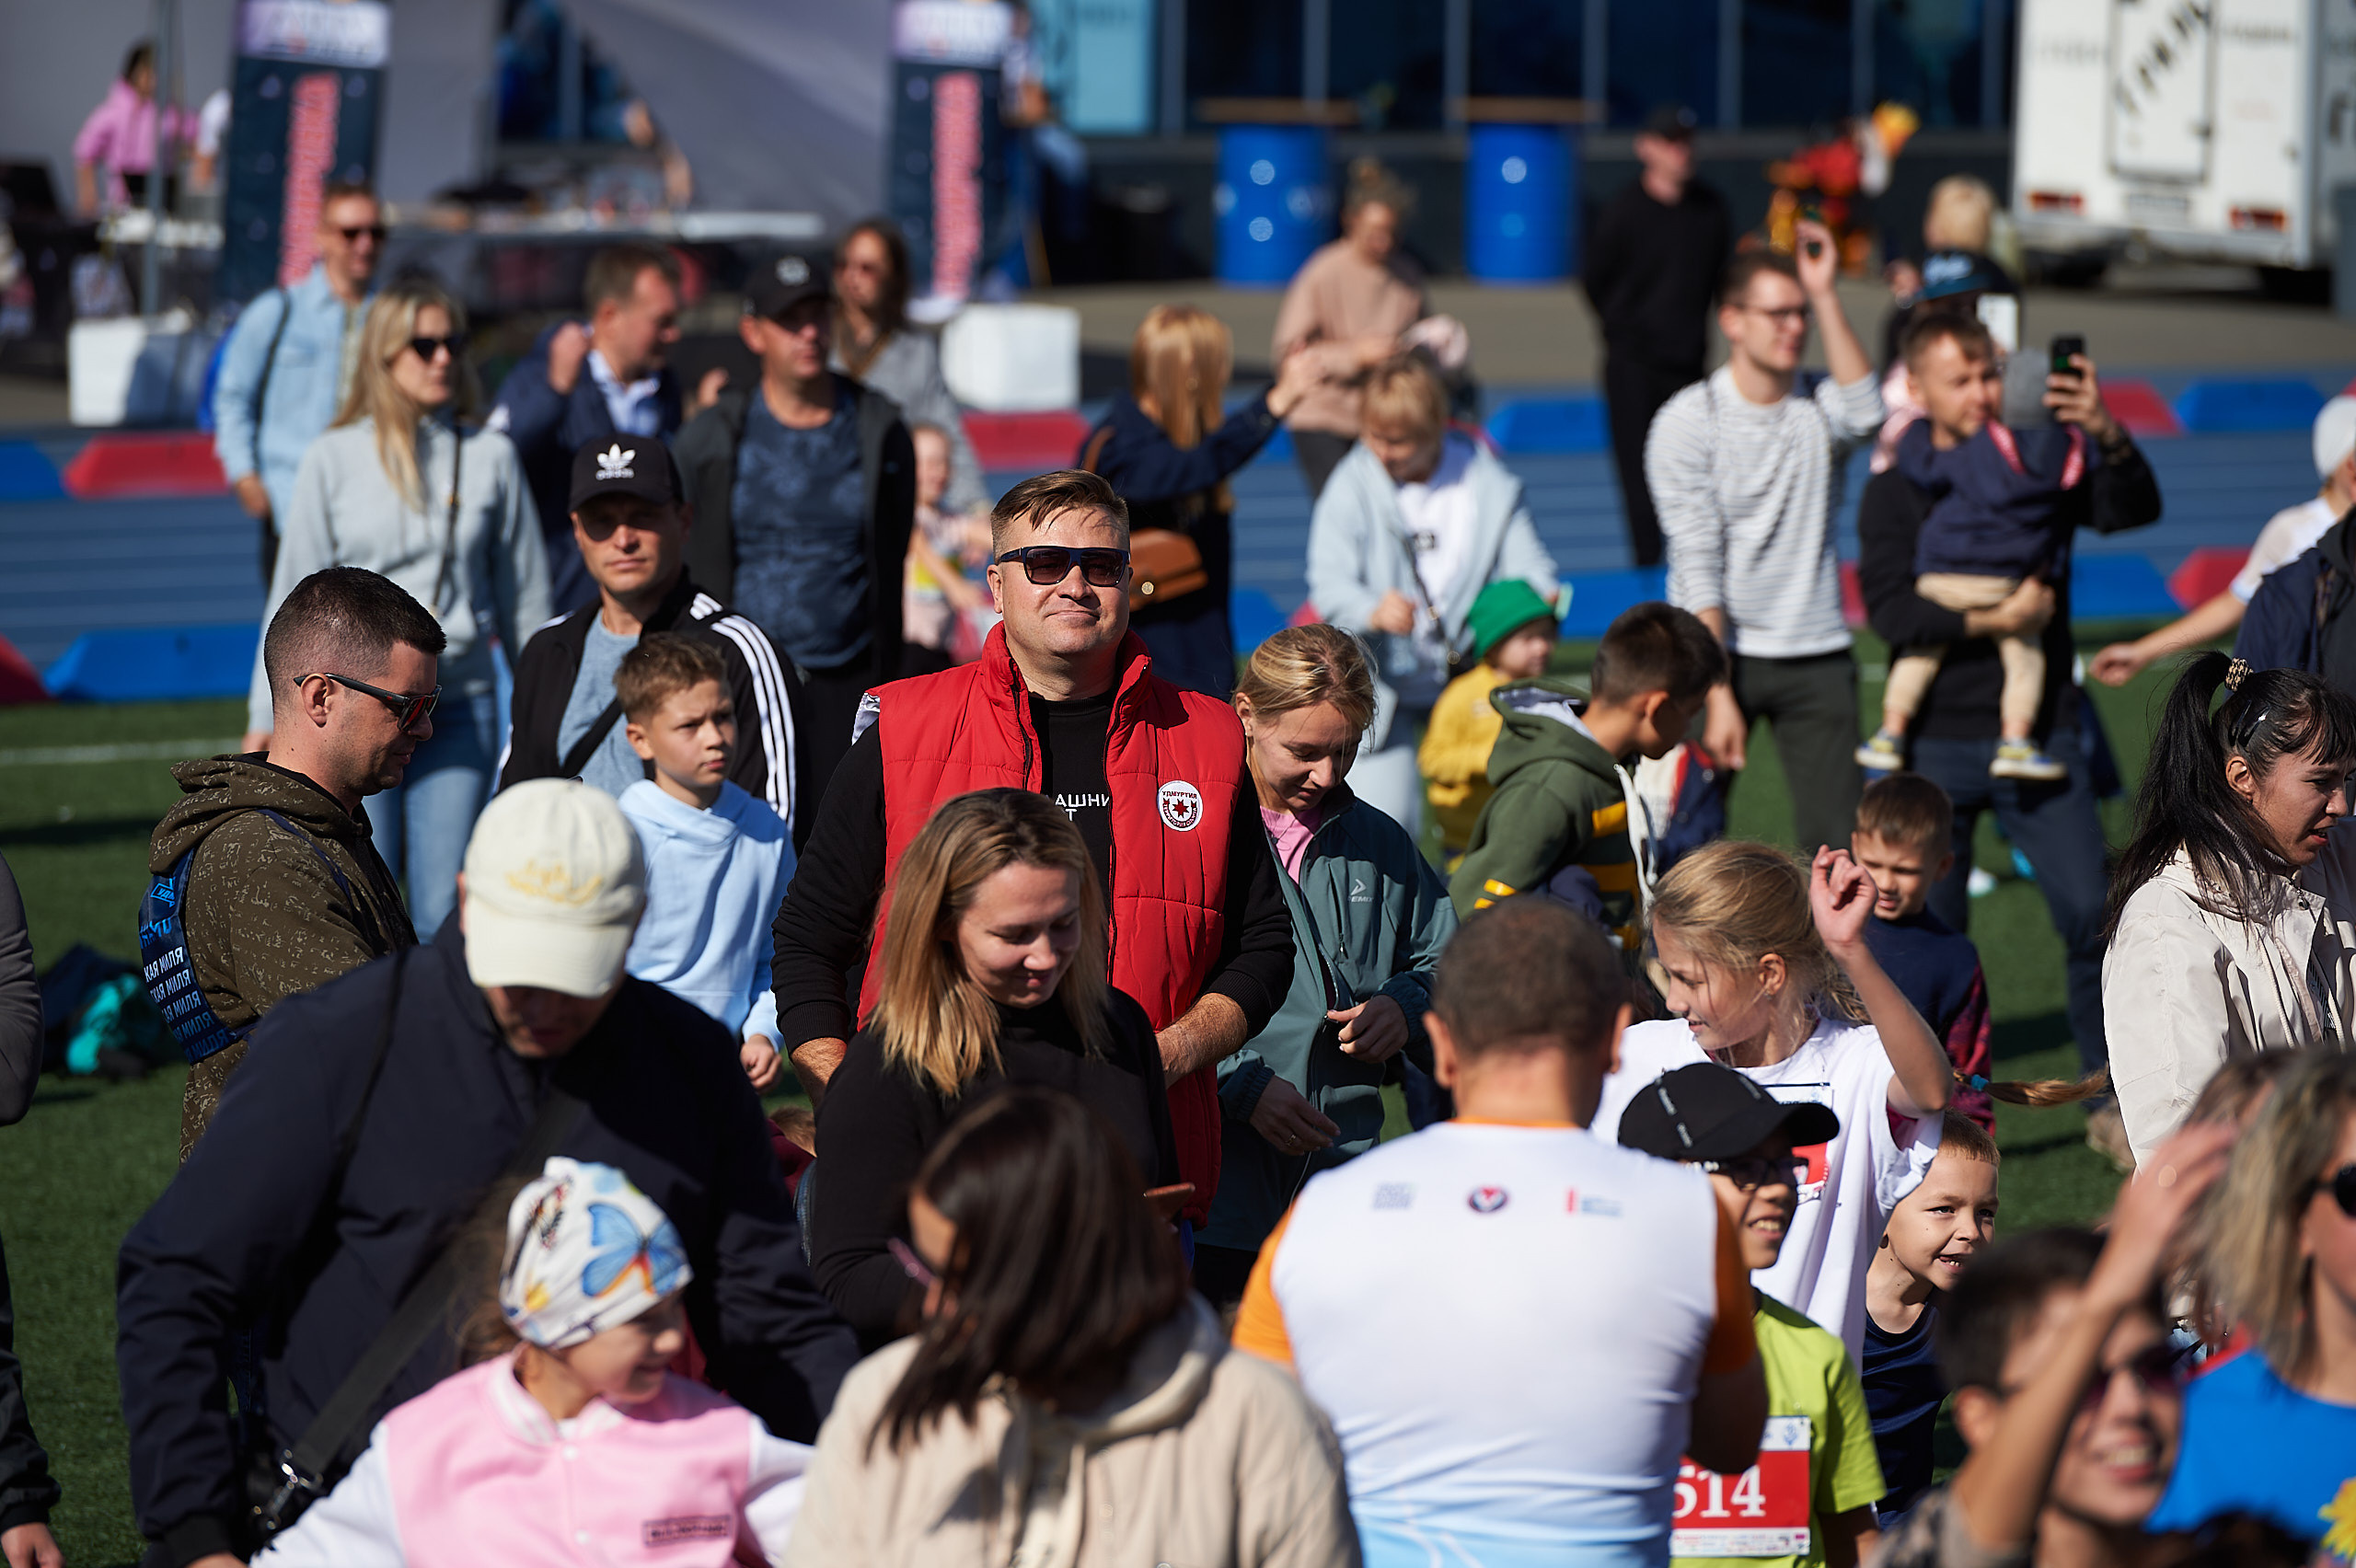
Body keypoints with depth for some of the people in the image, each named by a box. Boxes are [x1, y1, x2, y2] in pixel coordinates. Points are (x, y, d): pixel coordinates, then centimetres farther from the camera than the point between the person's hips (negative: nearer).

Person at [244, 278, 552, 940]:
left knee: (446, 914, 0)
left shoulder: (491, 457, 5)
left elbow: (524, 594, 11)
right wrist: (266, 717, 5)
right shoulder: (334, 458, 2)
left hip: (461, 704, 1)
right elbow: (295, 593, 6)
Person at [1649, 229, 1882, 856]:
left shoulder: (1818, 407, 3)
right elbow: (1698, 568, -12)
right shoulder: (1686, 421, -6)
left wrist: (1825, 296, -22)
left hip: (1818, 658, 2)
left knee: (1838, 839, -5)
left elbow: (1864, 414, -24)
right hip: (1716, 650, -2)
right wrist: (1719, 697, -18)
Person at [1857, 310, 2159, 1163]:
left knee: (2092, 915, -7)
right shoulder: (1894, 491, 3)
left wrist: (2107, 437, -27)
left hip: (2041, 733, 1)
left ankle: (2113, 1101, 5)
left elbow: (2135, 510, -10)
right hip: (1938, 745, -1)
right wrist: (1990, 620, -19)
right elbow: (1889, 608, -9)